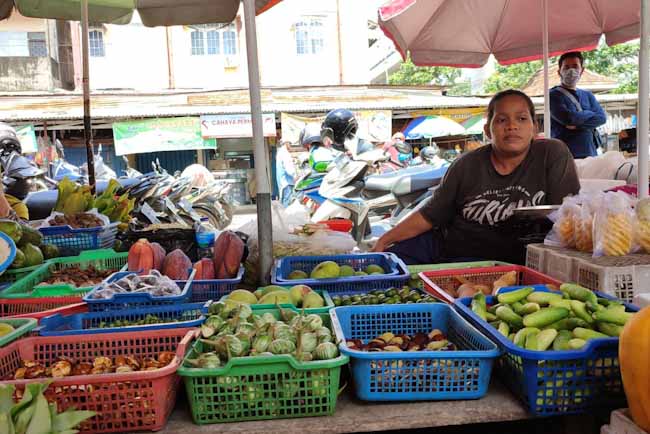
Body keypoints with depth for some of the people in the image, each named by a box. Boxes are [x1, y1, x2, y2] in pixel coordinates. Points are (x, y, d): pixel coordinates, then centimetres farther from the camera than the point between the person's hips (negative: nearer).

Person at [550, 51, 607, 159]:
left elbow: (602, 117, 4)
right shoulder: (554, 95, -1)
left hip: (590, 154, 5)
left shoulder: (587, 95, 18)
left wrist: (577, 125, -11)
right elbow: (568, 118, -15)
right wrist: (590, 113, 2)